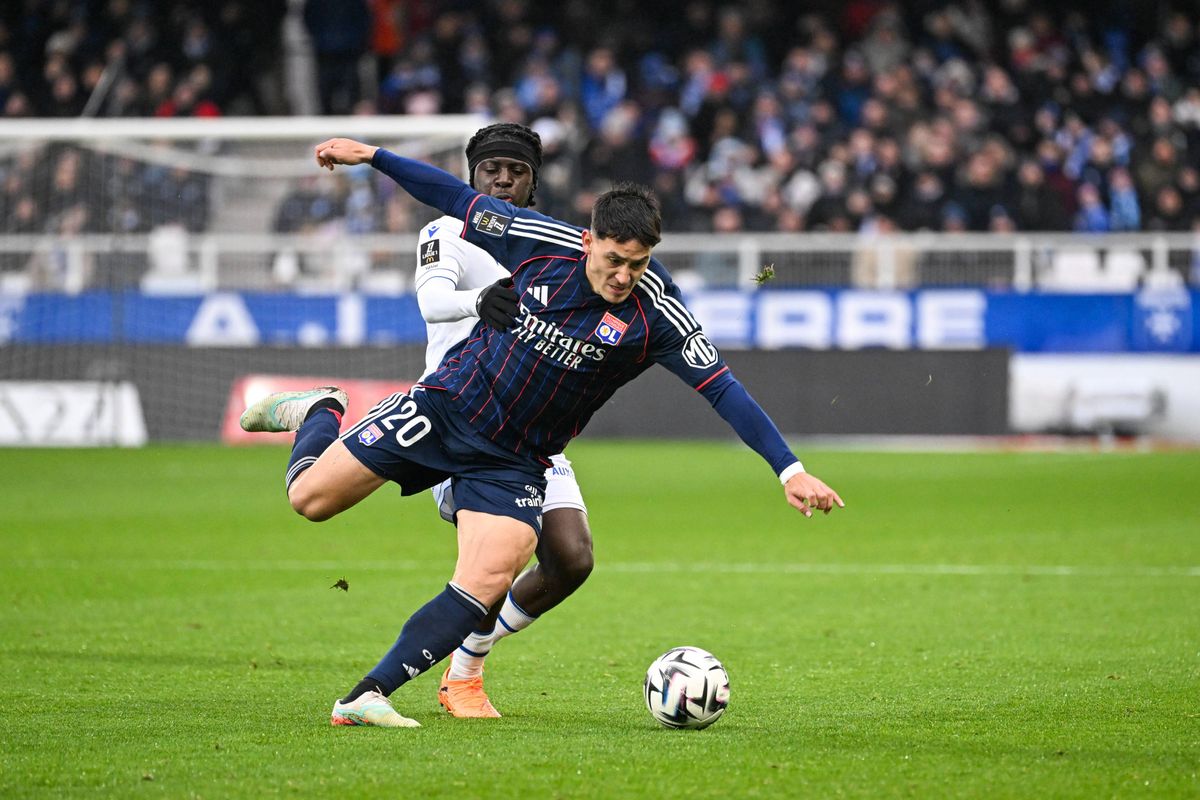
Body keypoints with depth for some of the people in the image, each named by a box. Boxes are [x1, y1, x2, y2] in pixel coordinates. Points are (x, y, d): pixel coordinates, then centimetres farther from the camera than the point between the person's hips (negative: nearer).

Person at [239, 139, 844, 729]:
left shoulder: (656, 313, -17)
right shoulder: (544, 243, -13)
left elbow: (723, 388, -18)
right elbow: (460, 201, 1)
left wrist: (790, 470, -24)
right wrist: (369, 155, 4)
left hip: (514, 461, 0)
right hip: (446, 407, 0)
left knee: (487, 582, -23)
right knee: (310, 498, 0)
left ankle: (368, 696, -16)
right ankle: (319, 413, 35)